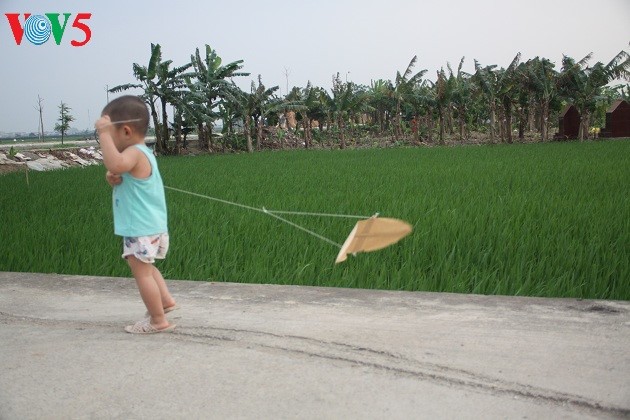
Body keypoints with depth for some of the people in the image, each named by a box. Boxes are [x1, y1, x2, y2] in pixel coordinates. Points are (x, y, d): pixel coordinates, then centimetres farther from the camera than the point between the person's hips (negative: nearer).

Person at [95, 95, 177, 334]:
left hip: (141, 230, -10)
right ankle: (166, 300, 34)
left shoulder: (134, 153, -20)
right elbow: (118, 170, 21)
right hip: (151, 227, 10)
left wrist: (103, 133, -34)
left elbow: (114, 164, -43)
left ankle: (159, 321, 6)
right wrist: (114, 179, -3)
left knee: (142, 272, -1)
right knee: (145, 268, 27)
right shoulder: (141, 152, 13)